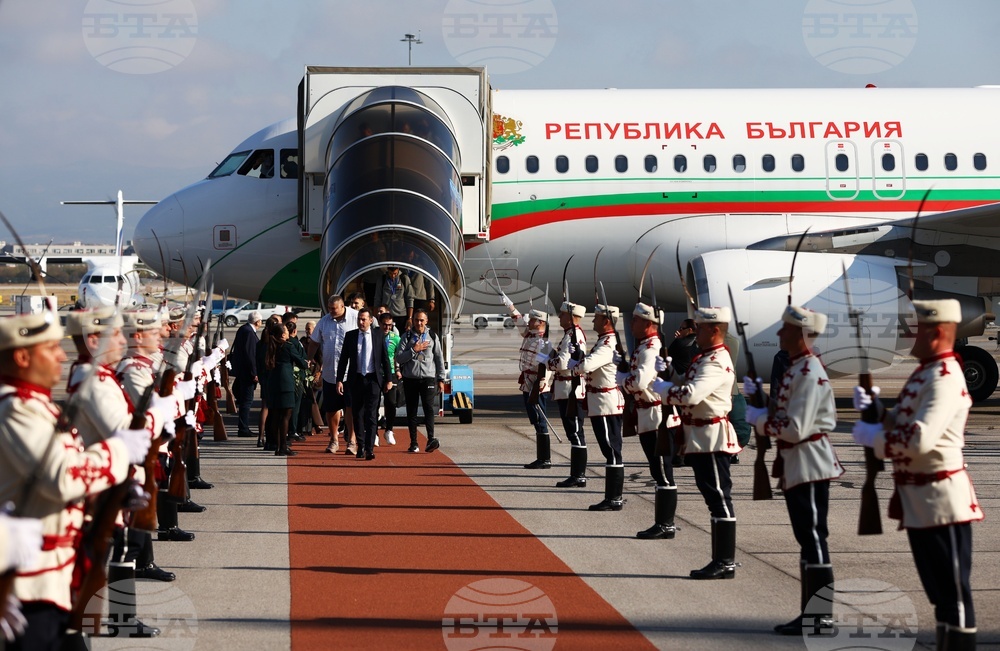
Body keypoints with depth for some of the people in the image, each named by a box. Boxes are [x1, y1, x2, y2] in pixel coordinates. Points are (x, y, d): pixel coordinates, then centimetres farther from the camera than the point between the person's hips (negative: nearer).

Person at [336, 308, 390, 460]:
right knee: (358, 414, 8)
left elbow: (385, 358, 6)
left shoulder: (378, 335, 3)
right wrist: (340, 380, -1)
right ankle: (361, 447, 20)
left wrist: (388, 379, 4)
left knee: (371, 415, -9)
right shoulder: (350, 336, 5)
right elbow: (343, 359, 6)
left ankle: (369, 449, -14)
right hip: (356, 379, 2)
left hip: (373, 379, -2)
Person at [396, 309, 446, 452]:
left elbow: (439, 358, 12)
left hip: (428, 377, -1)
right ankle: (413, 443, 6)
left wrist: (441, 379, 7)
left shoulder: (432, 336, 10)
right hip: (410, 378, 1)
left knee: (428, 407, -16)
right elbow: (399, 358, -1)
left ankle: (431, 439, -26)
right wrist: (414, 350, -11)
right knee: (411, 412, 2)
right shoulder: (406, 336, 7)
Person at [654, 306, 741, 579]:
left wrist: (659, 386, -16)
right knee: (714, 498, 12)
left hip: (712, 439, -10)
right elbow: (687, 384, 22)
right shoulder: (706, 358, 15)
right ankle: (722, 560, 18)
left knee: (719, 498, -6)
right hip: (702, 439, 10)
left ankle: (726, 563, -2)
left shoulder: (717, 363, -18)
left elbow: (690, 394, -29)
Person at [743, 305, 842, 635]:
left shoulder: (809, 375, -19)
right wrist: (758, 396, 5)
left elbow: (795, 428, -24)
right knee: (807, 539, 13)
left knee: (814, 539, -5)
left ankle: (821, 616, -1)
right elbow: (785, 414, 18)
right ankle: (812, 613, 20)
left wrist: (758, 418, -11)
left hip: (809, 467, -10)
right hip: (796, 466, 10)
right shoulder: (796, 369, 13)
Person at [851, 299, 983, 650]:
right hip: (920, 500, 10)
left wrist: (873, 436, -16)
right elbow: (904, 423, 20)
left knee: (952, 590, -3)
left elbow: (919, 439, -29)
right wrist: (876, 409, 3)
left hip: (940, 497, -10)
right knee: (938, 589, 17)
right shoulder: (925, 372, 12)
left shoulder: (945, 379, -20)